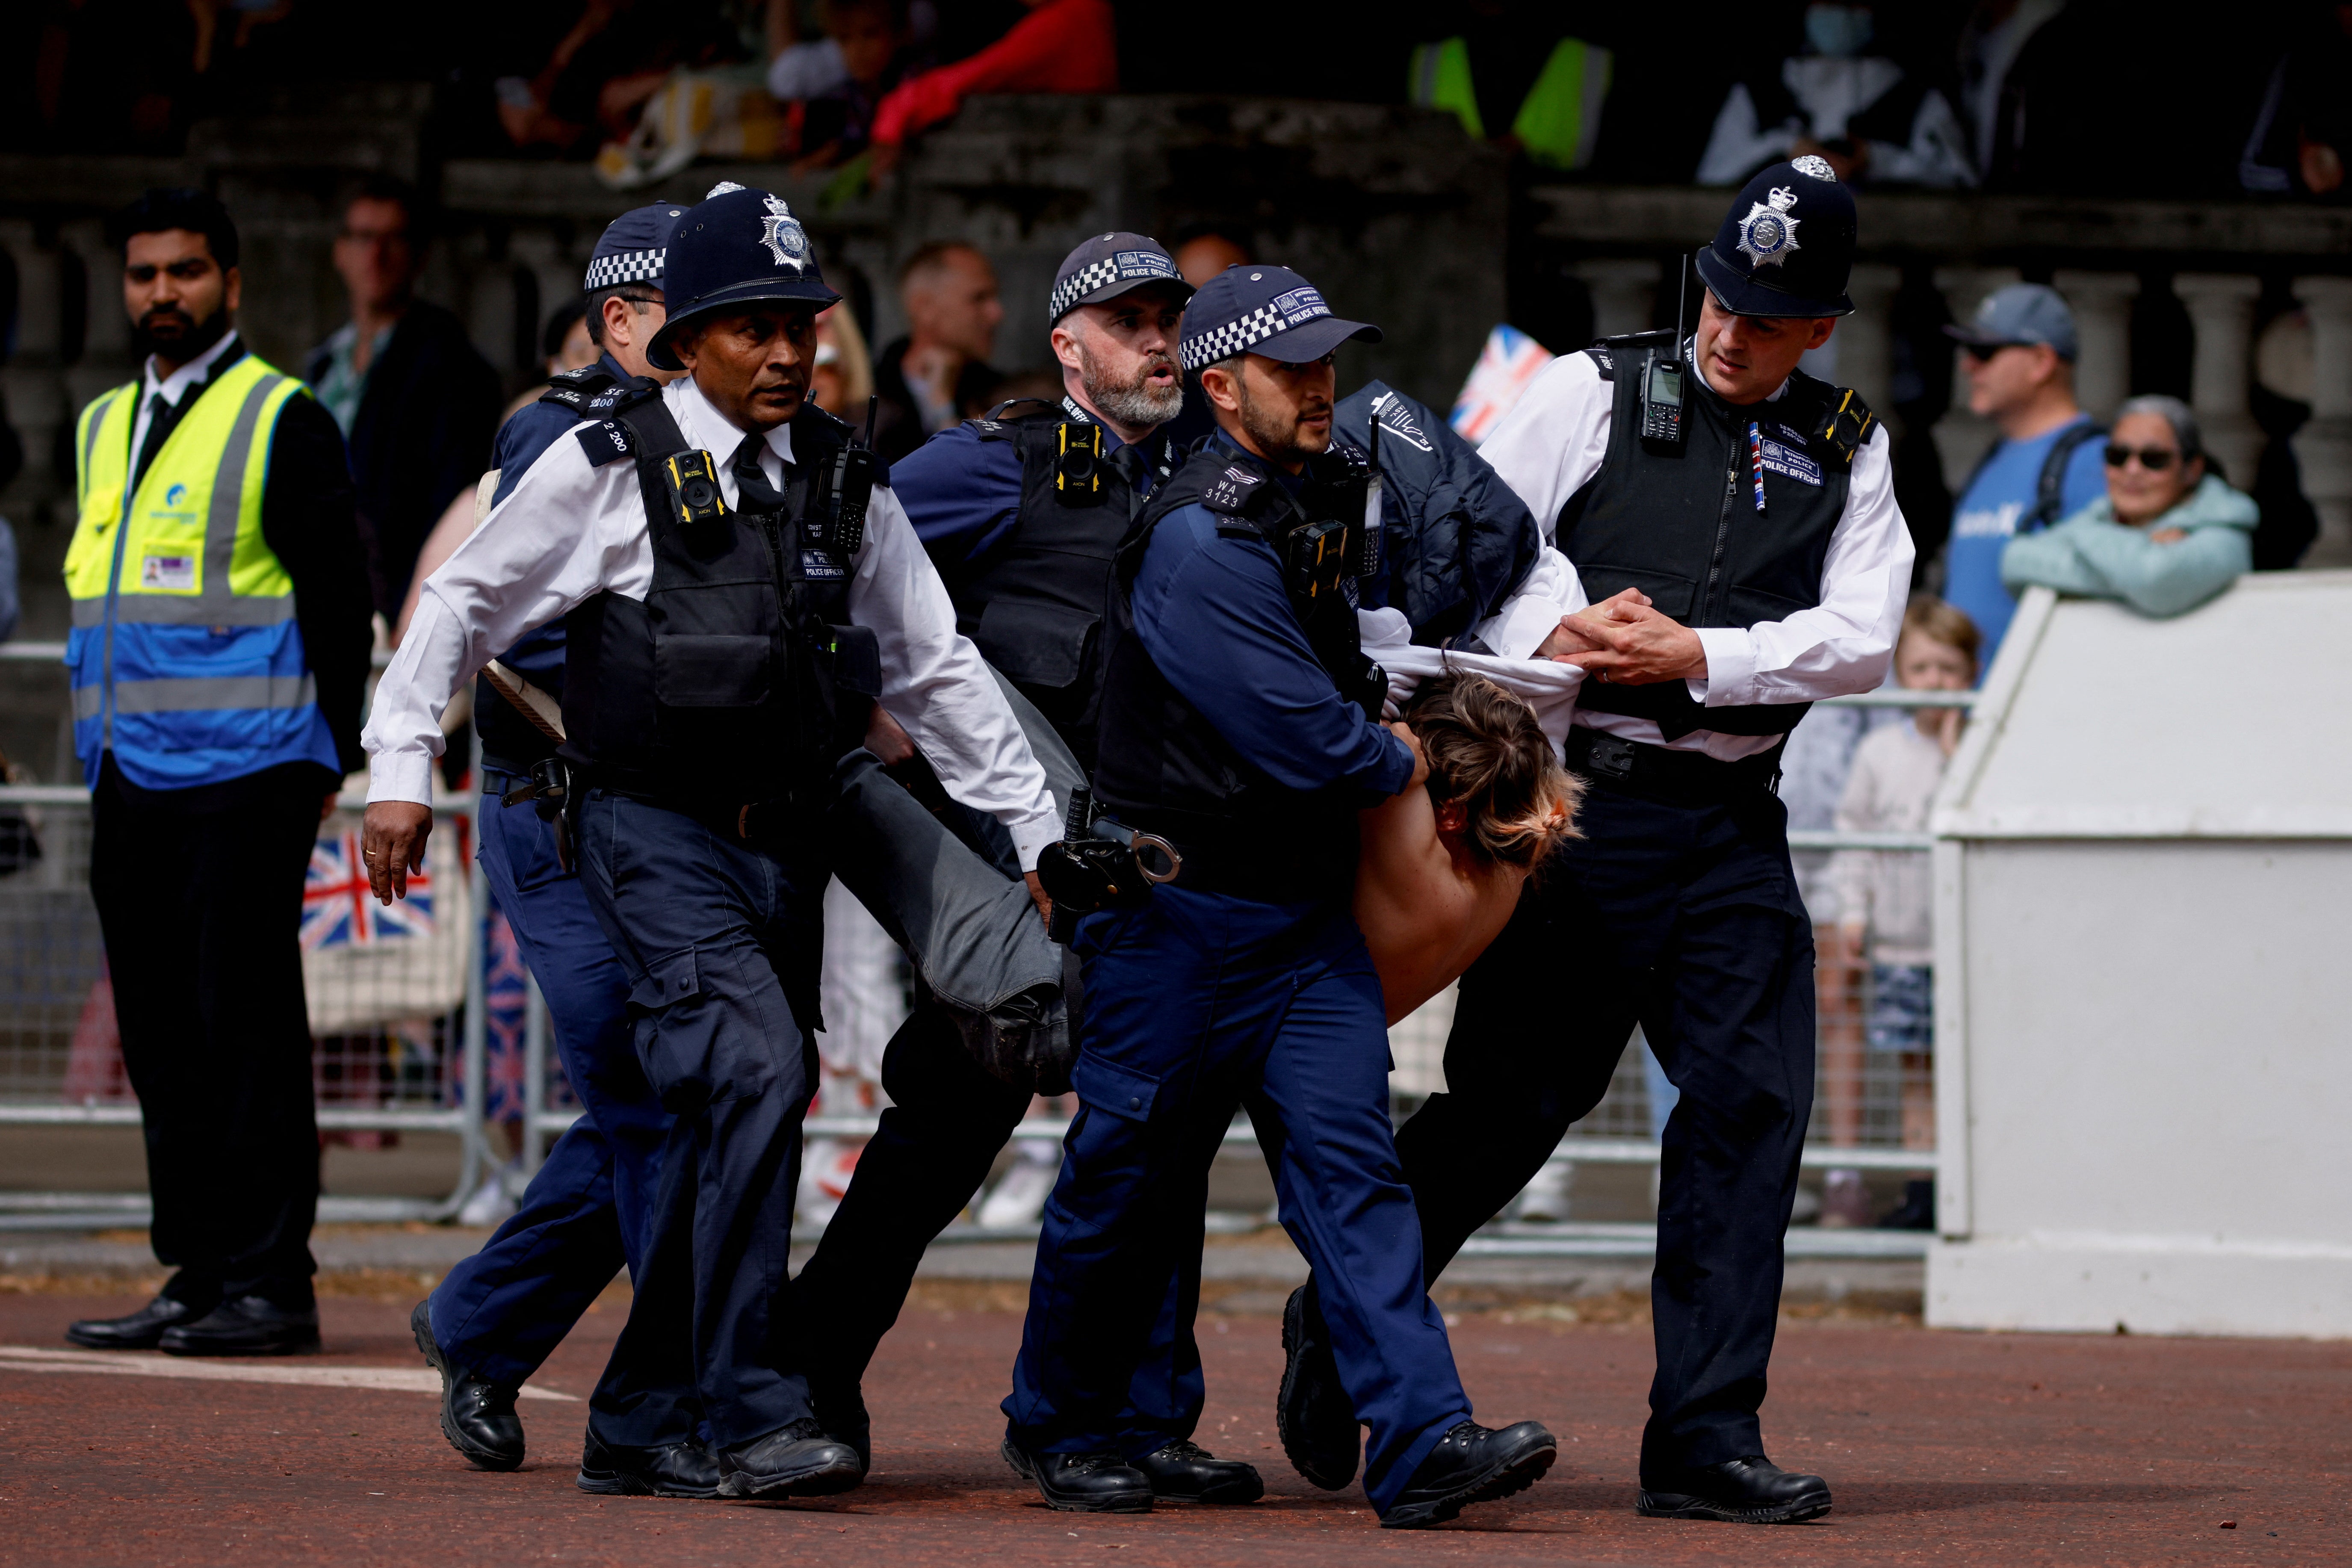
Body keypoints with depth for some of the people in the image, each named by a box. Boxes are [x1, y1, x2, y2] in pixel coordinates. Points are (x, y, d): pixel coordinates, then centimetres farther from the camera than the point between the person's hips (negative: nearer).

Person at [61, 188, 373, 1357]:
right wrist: (103, 753, 18)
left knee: (244, 1028, -7)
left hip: (243, 776, -7)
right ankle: (197, 1273, 12)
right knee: (160, 1033, 7)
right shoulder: (104, 426, 17)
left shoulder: (283, 424, -4)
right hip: (130, 776, 7)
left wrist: (327, 758, -7)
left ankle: (269, 1283, -6)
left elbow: (337, 597, -4)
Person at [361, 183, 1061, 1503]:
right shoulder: (607, 470, -5)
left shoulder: (844, 482, 11)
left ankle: (643, 1426, 18)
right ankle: (745, 1412, -22)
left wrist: (1040, 830, 14)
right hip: (655, 834, -6)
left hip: (788, 841, 6)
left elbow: (936, 672, 16)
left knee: (741, 1126, 6)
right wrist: (403, 772, 1)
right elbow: (465, 604, 5)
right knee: (755, 1075, -23)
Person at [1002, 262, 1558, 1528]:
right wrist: (1404, 764, -3)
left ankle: (1420, 1438, -17)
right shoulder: (1196, 541, -18)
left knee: (1347, 1158, -5)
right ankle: (1064, 1425, 23)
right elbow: (1298, 737, -21)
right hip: (1179, 910, -7)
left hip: (1307, 905, 7)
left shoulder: (1326, 500, 11)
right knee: (1133, 1172, 5)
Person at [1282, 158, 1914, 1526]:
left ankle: (1705, 1440, -3)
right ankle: (1339, 1321, 21)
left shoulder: (1848, 451, 12)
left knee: (1753, 1104, -6)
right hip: (1582, 796, -3)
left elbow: (1863, 638, 0)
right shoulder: (1595, 394, 5)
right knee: (1519, 1096, -2)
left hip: (1734, 823, 3)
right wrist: (1555, 635, -16)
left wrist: (1698, 657, -12)